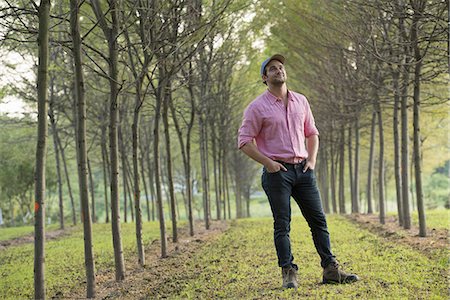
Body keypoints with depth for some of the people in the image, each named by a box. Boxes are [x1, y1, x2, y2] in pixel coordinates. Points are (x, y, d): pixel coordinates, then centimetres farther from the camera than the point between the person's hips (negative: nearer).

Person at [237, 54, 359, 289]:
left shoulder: (300, 101, 11)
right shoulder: (257, 107, -4)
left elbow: (311, 133, 20)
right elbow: (244, 141, -5)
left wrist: (312, 159, 5)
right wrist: (268, 163, -12)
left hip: (303, 169, 5)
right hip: (277, 171, -5)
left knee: (318, 220, 4)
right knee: (282, 224, -2)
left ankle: (330, 270, 8)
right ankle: (288, 273, 4)